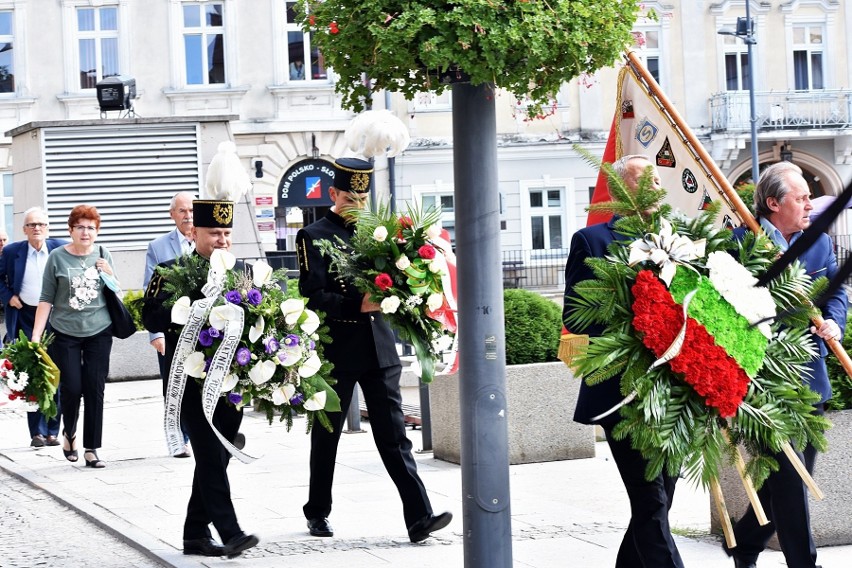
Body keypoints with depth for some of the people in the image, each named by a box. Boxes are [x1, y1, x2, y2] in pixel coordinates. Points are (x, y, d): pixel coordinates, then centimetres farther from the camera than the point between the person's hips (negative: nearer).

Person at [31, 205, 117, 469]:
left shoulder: (103, 256, 7)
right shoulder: (57, 257, -1)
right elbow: (46, 299, 0)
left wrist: (109, 276, -5)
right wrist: (36, 335, -6)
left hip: (99, 331, 2)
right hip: (65, 333, -2)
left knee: (95, 390, -1)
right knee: (71, 388, -4)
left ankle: (91, 449, 5)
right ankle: (69, 433, 25)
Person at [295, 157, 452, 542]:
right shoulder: (314, 236, -3)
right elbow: (313, 296, -12)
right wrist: (357, 305, -25)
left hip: (379, 347, 3)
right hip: (336, 349, -3)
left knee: (394, 435, -2)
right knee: (326, 435, 11)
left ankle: (419, 518, -8)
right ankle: (317, 514, 26)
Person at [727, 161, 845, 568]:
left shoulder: (819, 242, 12)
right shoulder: (741, 242, -8)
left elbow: (837, 294, 9)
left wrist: (833, 322, -11)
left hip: (810, 379, 7)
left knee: (793, 477, 14)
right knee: (788, 477, -7)